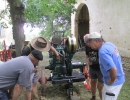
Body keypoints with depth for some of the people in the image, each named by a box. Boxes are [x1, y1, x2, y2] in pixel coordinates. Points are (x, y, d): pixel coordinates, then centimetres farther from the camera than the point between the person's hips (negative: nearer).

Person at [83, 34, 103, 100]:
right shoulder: (87, 46, -4)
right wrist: (87, 60, -7)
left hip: (101, 69, -6)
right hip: (92, 68, 6)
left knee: (100, 86, -2)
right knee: (93, 82, 20)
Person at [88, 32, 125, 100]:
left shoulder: (102, 52, -29)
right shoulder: (109, 44, 0)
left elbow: (113, 69, -36)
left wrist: (112, 81, -19)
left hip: (114, 82, -9)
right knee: (105, 94, 27)